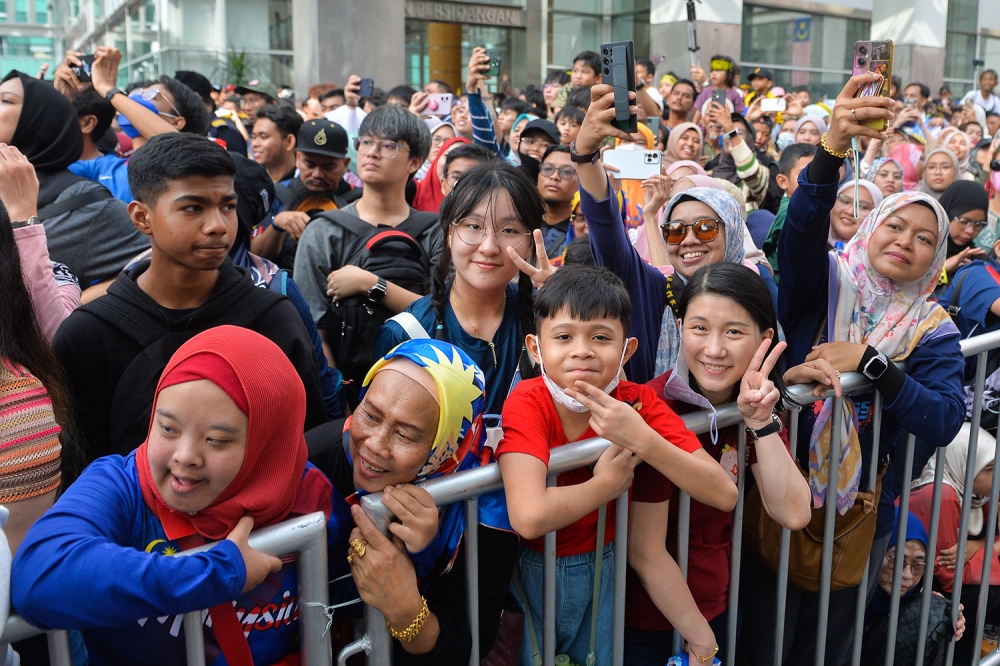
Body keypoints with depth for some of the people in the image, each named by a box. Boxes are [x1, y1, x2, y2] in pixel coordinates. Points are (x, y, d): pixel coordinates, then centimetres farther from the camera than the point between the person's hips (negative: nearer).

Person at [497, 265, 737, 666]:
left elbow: (724, 496, -24)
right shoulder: (528, 403, -24)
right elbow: (529, 517, -40)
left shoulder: (637, 403, -15)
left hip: (602, 571, 3)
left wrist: (642, 439, -34)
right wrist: (608, 484, -26)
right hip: (531, 573, -2)